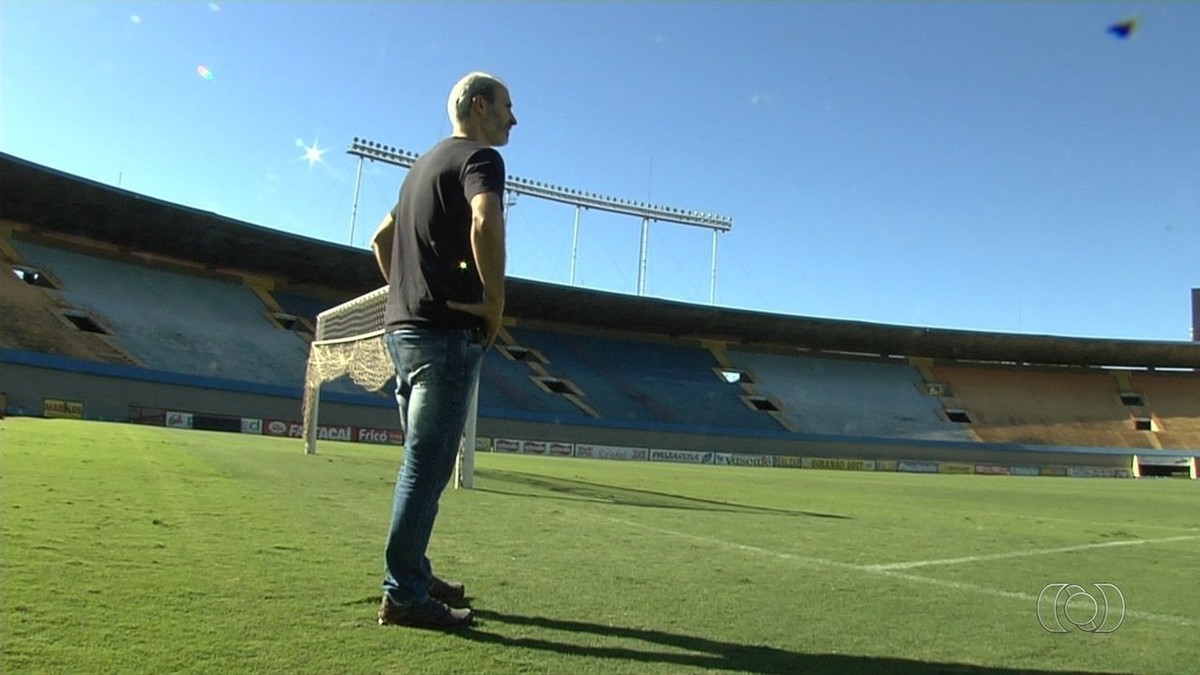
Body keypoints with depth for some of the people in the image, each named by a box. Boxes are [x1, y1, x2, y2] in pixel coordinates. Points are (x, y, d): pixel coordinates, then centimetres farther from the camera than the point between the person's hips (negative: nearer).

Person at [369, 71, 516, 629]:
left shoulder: (425, 164, 22)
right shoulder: (480, 157, -6)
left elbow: (381, 238, 29)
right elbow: (486, 223, -28)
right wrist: (496, 302, -18)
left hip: (403, 326, 10)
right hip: (447, 332, -9)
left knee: (422, 462, 16)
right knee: (427, 466, -5)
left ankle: (413, 575, 25)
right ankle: (404, 594, 2)